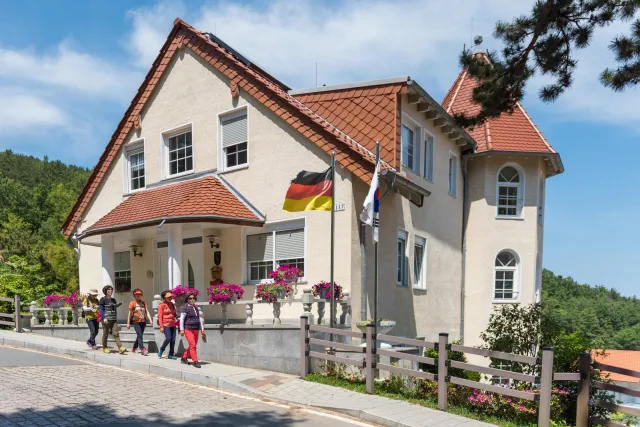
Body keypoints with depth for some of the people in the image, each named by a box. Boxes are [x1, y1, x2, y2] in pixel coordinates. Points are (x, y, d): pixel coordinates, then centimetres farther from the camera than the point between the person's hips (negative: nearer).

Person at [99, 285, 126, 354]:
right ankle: (105, 348, 21)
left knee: (116, 333, -5)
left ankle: (121, 348, -14)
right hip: (106, 319, -5)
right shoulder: (103, 299, -2)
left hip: (113, 320, 5)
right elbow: (101, 309, -9)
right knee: (105, 334, 5)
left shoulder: (113, 300, 16)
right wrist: (104, 318, -19)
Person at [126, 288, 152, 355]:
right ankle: (143, 349, -22)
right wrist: (128, 323, 2)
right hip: (136, 322, -5)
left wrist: (150, 320, -8)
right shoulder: (132, 303, 2)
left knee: (140, 336, 13)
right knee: (140, 335, -15)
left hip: (143, 322, 5)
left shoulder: (144, 303, 13)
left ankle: (134, 348, 31)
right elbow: (130, 313, 3)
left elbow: (147, 312, 6)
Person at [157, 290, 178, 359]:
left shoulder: (172, 304, 12)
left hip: (173, 324, 6)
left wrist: (177, 316, 0)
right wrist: (161, 326, -12)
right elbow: (160, 316, -8)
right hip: (166, 325, -6)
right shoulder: (162, 305, -5)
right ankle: (161, 350, 12)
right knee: (168, 338, -14)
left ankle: (171, 354, 13)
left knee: (173, 339, 3)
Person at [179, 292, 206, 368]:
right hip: (188, 329, -7)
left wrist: (202, 329, 17)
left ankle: (184, 357, 29)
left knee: (193, 346, 10)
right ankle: (195, 361, -8)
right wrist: (182, 329, -10)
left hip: (196, 330, 7)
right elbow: (182, 318, -6)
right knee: (192, 345, -13)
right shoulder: (185, 307, -5)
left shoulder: (196, 307, 14)